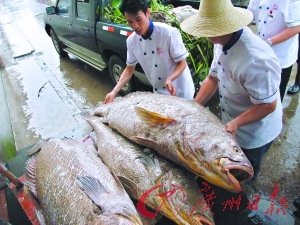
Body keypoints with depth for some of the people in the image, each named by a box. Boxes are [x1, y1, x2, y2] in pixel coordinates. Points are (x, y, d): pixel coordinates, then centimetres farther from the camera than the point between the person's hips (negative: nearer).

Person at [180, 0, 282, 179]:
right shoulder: (222, 42, -10)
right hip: (231, 124, 8)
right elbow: (213, 78, -2)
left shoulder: (256, 60, -38)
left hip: (254, 133, -8)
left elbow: (268, 105, -29)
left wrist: (236, 123, -37)